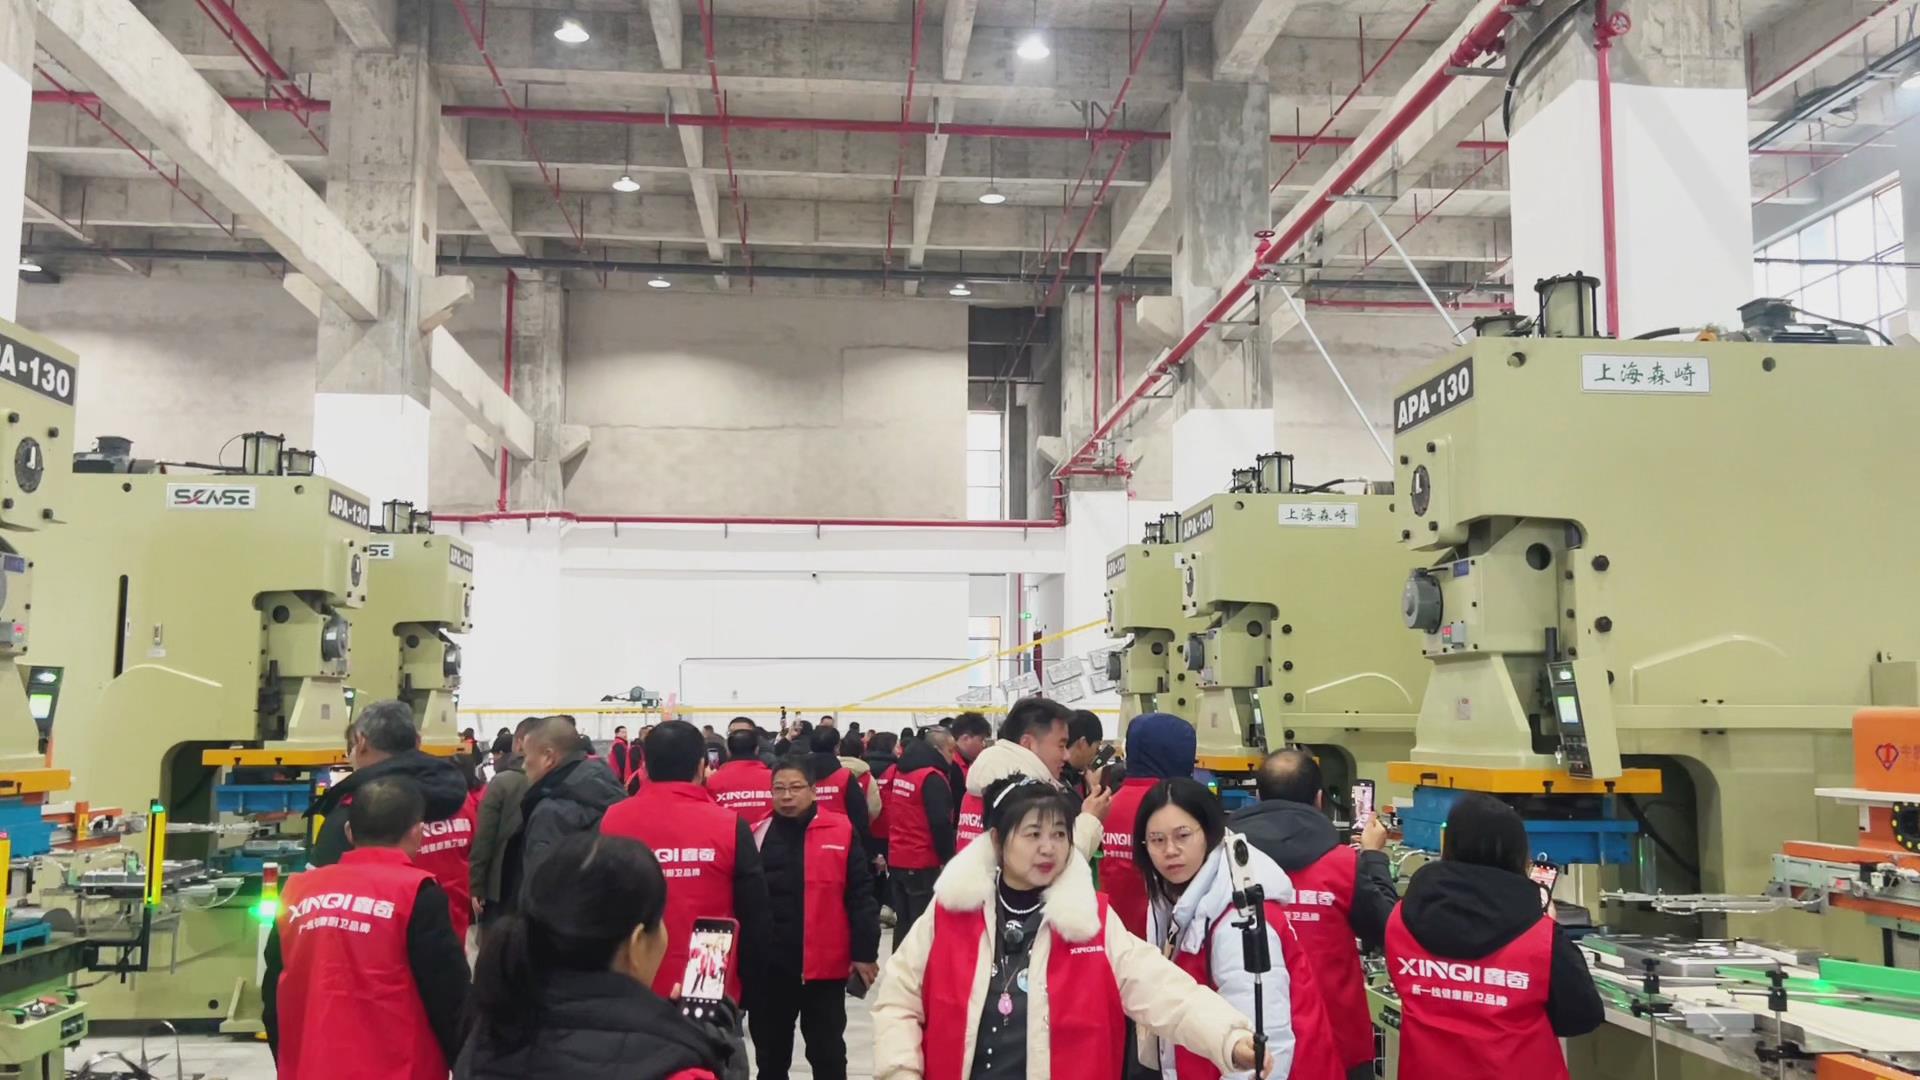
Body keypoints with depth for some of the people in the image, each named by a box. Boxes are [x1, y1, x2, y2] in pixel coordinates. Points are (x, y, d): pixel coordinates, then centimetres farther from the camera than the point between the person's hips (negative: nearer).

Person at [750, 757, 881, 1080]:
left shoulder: (840, 832, -5)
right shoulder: (757, 835, 1)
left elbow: (860, 896, -3)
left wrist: (864, 952, -5)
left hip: (824, 965, -2)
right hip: (768, 965, 2)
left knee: (827, 1053, 11)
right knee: (771, 1053, 16)